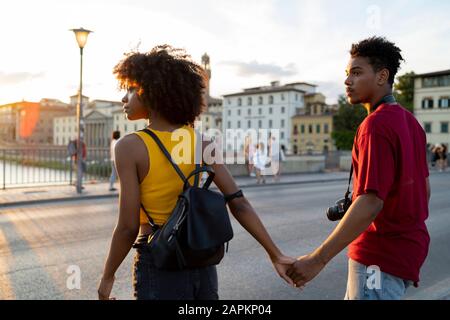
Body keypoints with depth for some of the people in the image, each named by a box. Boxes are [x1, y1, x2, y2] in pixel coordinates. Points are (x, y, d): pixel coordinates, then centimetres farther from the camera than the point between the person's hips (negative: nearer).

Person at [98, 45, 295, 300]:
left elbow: (128, 227, -16)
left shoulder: (130, 146, -16)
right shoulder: (200, 141, -3)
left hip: (159, 267, -4)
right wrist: (276, 255, -4)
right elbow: (238, 204, -8)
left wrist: (108, 276, -1)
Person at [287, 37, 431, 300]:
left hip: (380, 258, -9)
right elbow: (424, 187, 13)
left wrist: (318, 259, -28)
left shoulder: (376, 125, -21)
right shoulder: (411, 121, 8)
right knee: (354, 295, 22)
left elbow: (371, 202, -29)